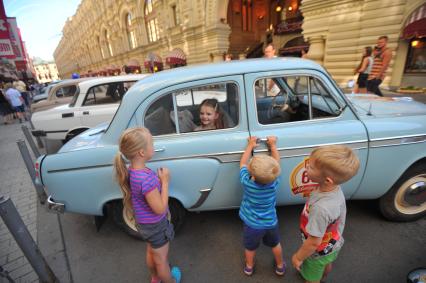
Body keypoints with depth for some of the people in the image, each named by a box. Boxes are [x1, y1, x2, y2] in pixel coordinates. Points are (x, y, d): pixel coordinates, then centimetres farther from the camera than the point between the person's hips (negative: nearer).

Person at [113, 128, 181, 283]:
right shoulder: (146, 178, -38)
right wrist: (165, 181, -24)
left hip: (143, 223, 8)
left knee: (151, 252, 32)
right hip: (155, 225, -8)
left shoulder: (132, 171, -11)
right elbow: (160, 209, -29)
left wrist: (158, 179, -8)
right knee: (161, 259, 21)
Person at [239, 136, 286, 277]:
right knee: (275, 244, 29)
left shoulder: (246, 181, -30)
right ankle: (280, 266, 53)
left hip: (252, 224, -1)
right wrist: (273, 145, 2)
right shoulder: (274, 182, -27)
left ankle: (249, 267, 51)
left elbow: (242, 163, -12)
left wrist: (250, 145, -2)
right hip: (270, 223, 1)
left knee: (250, 247, 25)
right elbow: (276, 163, -9)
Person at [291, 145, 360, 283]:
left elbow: (314, 242, -31)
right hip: (333, 244, 7)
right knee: (326, 264, 38)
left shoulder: (321, 208, -46)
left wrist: (298, 257, -15)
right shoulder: (335, 189, -23)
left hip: (319, 252, -7)